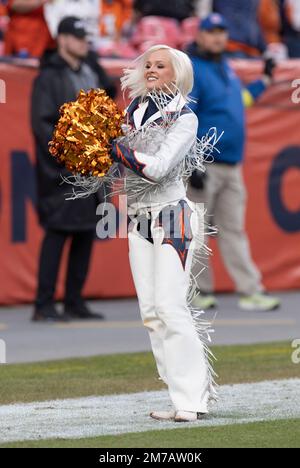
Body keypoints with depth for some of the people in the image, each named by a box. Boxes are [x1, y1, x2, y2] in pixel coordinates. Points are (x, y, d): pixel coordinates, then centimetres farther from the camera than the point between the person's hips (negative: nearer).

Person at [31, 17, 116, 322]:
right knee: (57, 233, -8)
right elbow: (41, 123, -13)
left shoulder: (90, 72, 15)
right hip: (61, 172, -7)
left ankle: (74, 302, 14)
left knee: (86, 234, 8)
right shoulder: (49, 77, -7)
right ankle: (44, 305, -5)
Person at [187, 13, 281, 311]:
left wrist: (265, 80, 33)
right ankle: (200, 291, 8)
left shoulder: (226, 69, 16)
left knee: (234, 230, 7)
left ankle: (250, 291, 5)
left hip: (232, 166, 8)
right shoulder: (191, 71, -10)